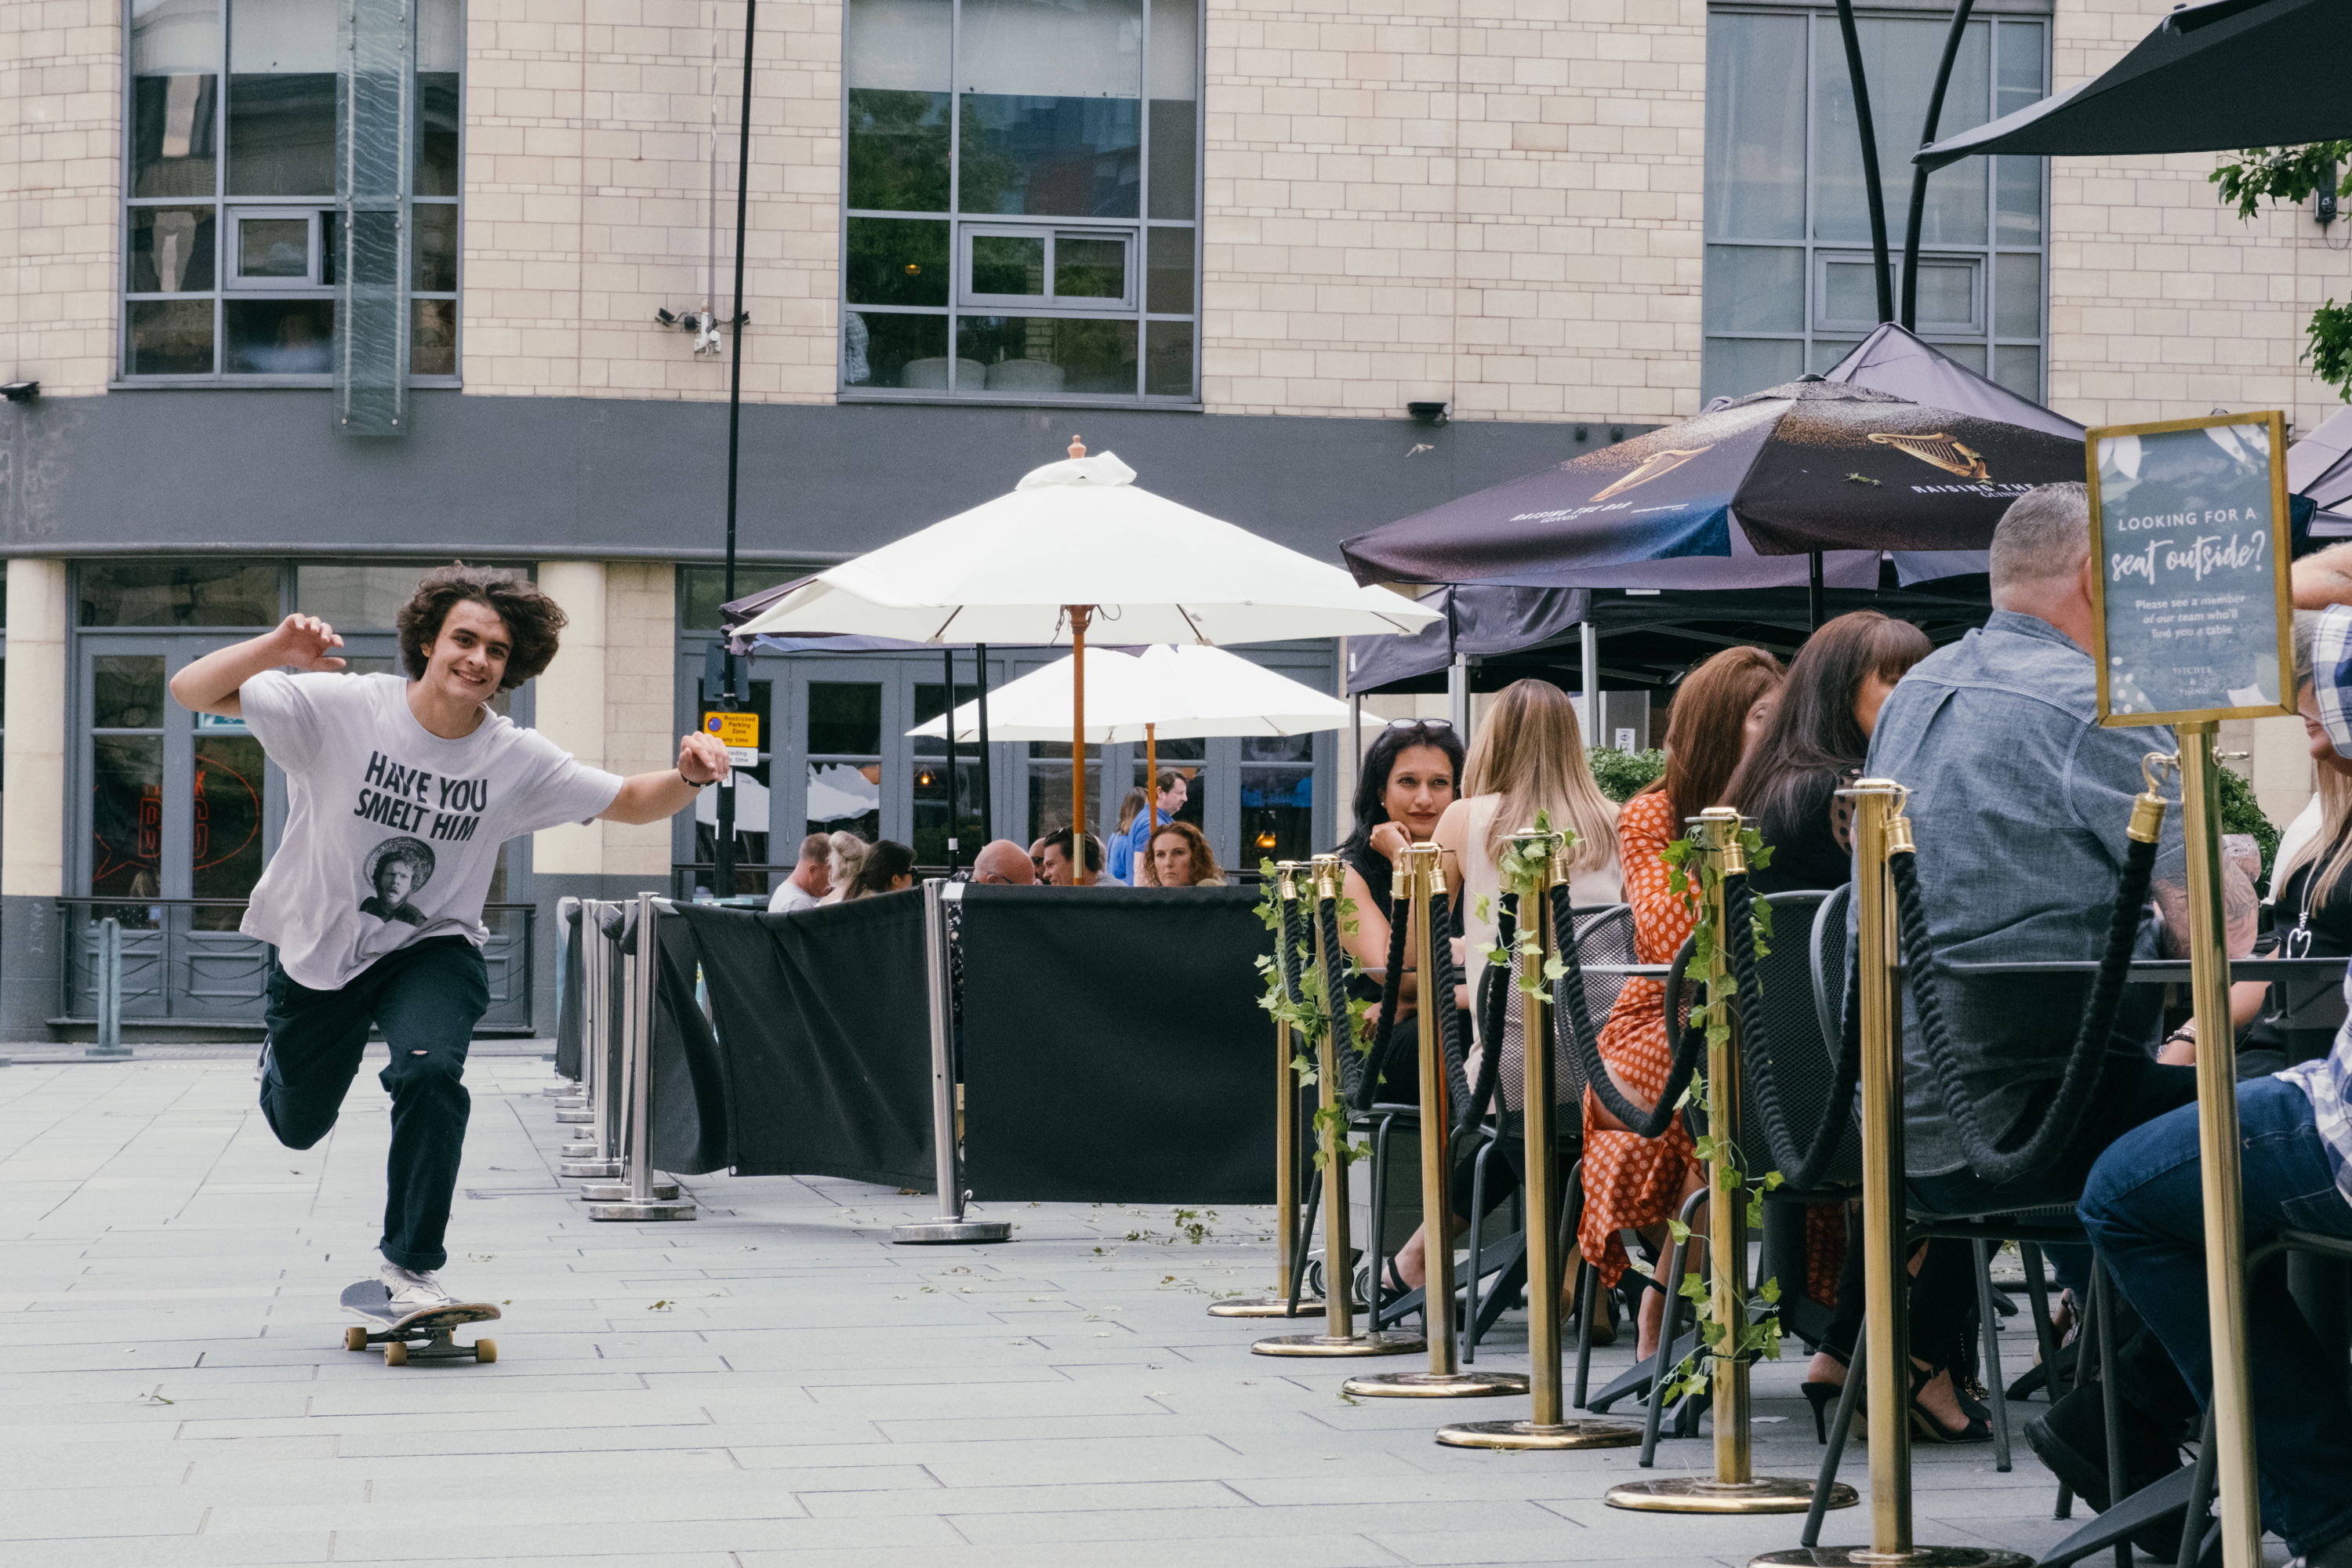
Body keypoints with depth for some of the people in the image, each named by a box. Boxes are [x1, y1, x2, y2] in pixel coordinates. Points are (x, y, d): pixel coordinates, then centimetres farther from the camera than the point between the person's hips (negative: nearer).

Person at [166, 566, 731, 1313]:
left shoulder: (516, 760, -15)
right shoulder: (338, 707, -23)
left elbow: (628, 801, -4)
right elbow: (191, 691, -26)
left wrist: (687, 777, -27)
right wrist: (274, 649, -46)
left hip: (430, 949, 0)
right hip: (317, 947, 0)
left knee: (430, 1072, -30)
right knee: (298, 1126, 17)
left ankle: (411, 1266, -11)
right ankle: (282, 1055, 58)